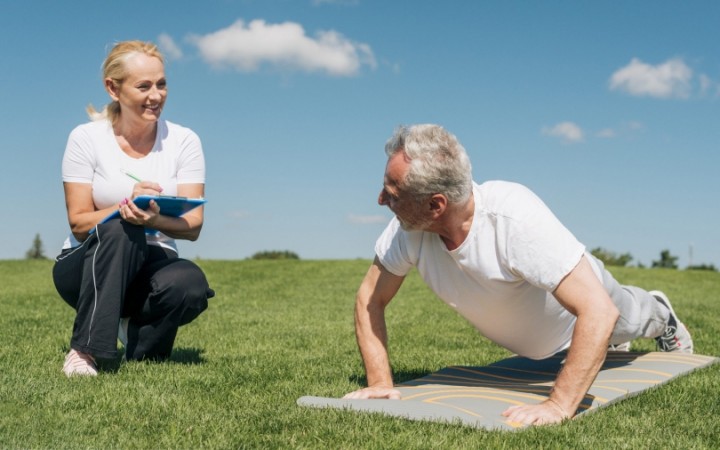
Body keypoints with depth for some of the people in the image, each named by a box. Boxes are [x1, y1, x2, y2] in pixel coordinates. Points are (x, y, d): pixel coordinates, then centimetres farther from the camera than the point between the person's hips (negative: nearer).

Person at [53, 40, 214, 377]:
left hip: (152, 265, 1)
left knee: (191, 285, -33)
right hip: (87, 268, -1)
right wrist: (125, 207, -29)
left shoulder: (183, 141, -4)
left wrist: (156, 219, -32)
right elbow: (78, 224, -9)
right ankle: (85, 350, -27)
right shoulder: (86, 139, -6)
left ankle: (141, 345, -1)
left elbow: (193, 226, -10)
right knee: (120, 230, -35)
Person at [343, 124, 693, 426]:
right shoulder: (408, 228, -35)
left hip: (582, 294, -4)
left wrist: (559, 406, -55)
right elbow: (371, 299, -20)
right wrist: (379, 382, -30)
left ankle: (661, 317, 62)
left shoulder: (515, 218, -48)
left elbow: (599, 311, -49)